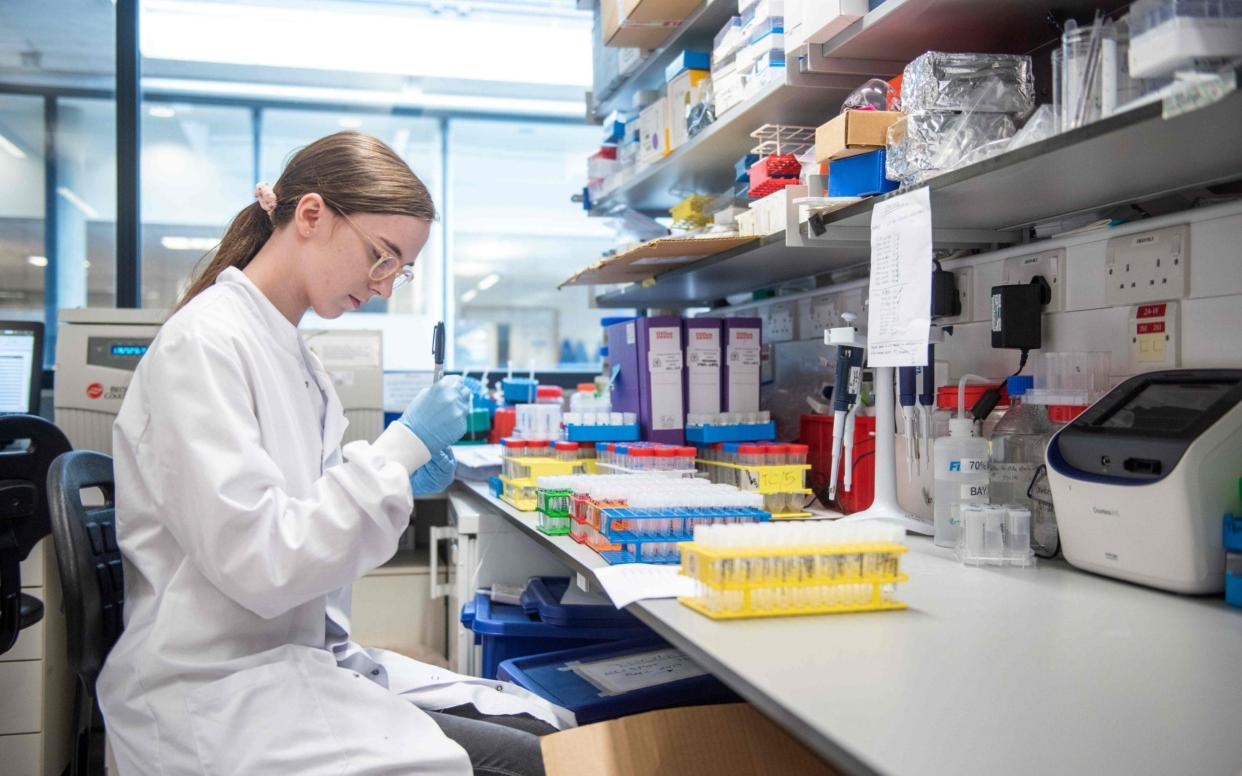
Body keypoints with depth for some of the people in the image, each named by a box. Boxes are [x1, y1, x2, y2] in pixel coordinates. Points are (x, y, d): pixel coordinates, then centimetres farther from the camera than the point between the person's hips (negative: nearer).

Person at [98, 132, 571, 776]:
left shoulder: (291, 351, 11)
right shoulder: (205, 342, -16)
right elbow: (258, 566, -22)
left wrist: (398, 482, 1)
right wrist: (402, 446, -20)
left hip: (303, 657, 9)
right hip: (221, 697, -8)